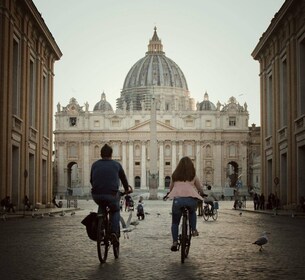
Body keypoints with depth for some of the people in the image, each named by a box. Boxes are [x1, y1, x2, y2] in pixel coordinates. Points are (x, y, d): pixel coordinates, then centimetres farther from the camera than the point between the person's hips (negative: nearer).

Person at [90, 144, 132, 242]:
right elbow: (123, 178, 23)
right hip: (111, 195, -2)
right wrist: (127, 189, 43)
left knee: (102, 207, 35)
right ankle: (114, 232, 6)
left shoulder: (95, 165, 13)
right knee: (115, 211, 26)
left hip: (96, 195, 2)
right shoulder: (116, 165, 9)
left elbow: (91, 180, 24)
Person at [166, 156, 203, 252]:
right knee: (192, 213, 35)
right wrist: (198, 192, 47)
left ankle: (175, 242, 2)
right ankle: (194, 229, 17)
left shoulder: (175, 176, 17)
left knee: (175, 222, 17)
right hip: (191, 199, 0)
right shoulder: (193, 176, 15)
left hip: (177, 199, 0)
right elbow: (200, 189, 24)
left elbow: (170, 188, 27)